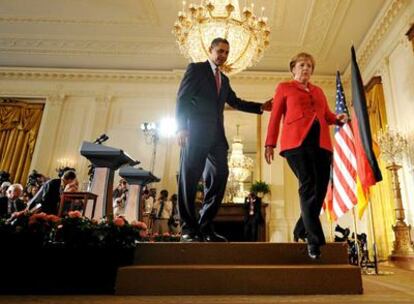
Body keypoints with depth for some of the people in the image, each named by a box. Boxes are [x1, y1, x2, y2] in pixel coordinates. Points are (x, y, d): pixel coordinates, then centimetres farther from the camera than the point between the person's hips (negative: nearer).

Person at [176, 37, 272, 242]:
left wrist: (261, 107, 13)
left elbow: (236, 102, 25)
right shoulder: (195, 69, 9)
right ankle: (188, 227, -2)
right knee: (189, 177, -7)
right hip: (195, 132, -6)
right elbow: (182, 99, -2)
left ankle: (206, 227, 1)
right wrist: (181, 127, -14)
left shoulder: (224, 79, 28)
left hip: (216, 135, 6)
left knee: (219, 177, -4)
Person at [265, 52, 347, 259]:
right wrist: (270, 144, 0)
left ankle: (300, 233, 15)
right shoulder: (284, 88, 17)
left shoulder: (318, 91, 30)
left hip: (321, 142, 5)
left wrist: (338, 118, 0)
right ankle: (315, 240, -13)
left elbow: (327, 115, 24)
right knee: (308, 187, -15)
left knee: (320, 189, -2)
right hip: (297, 140, -5)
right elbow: (275, 117, 9)